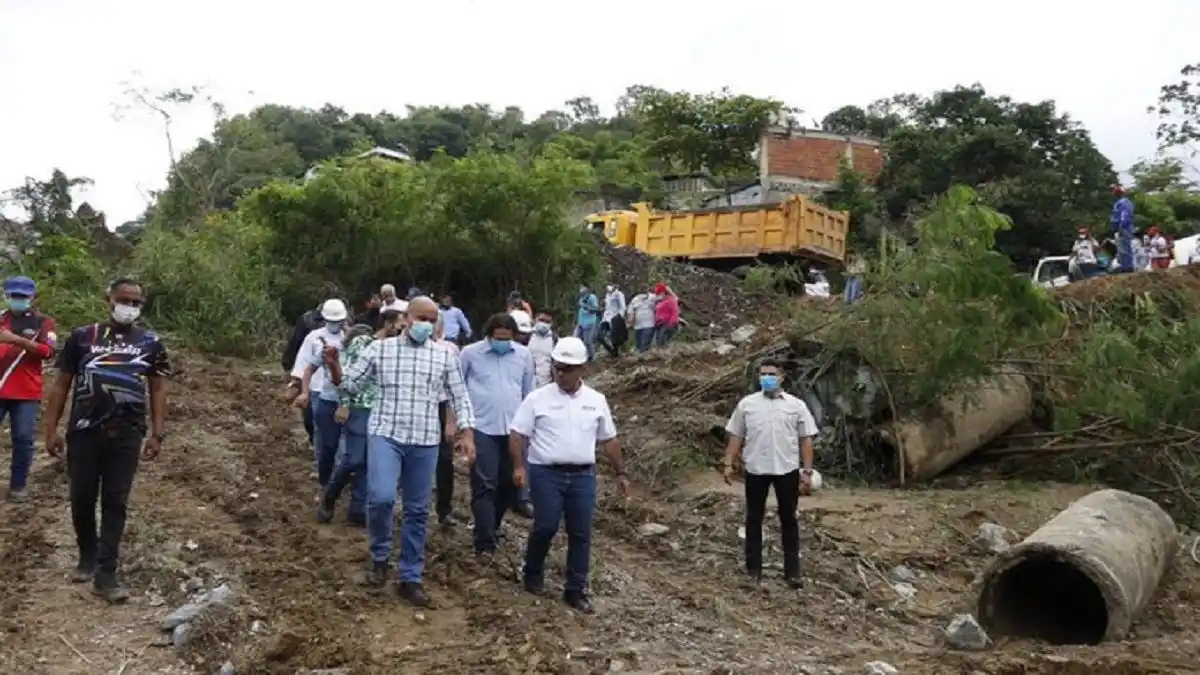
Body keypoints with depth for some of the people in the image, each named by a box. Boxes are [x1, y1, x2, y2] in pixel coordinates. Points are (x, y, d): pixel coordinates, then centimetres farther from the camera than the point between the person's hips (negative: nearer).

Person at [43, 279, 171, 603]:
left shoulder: (150, 343, 6)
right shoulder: (82, 337, 4)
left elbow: (158, 389, 7)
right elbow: (61, 384, 7)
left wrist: (157, 433, 0)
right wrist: (51, 428, 1)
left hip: (126, 435, 0)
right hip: (83, 432, 0)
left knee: (115, 503, 1)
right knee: (82, 500, 8)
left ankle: (106, 573, 4)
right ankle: (87, 556, 31)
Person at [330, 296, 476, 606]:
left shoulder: (444, 356, 6)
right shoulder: (379, 348, 4)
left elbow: (460, 397, 10)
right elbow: (349, 384, 6)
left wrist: (466, 433, -1)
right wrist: (334, 366, -14)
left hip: (425, 442, 2)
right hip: (385, 435, -2)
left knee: (417, 511, 8)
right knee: (381, 497, -22)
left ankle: (410, 578, 20)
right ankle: (379, 556, 5)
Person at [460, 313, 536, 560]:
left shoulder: (524, 355, 5)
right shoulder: (470, 353, -3)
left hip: (514, 429, 4)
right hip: (482, 429, -4)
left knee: (508, 484, 11)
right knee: (484, 487, -8)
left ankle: (489, 530, 31)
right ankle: (485, 544, -7)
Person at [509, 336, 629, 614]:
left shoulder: (596, 400, 7)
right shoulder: (538, 398, -2)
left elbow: (609, 440, 15)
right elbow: (516, 434, -3)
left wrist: (621, 472, 13)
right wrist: (519, 466, -15)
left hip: (583, 476, 3)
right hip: (546, 474, -3)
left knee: (581, 534, 3)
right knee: (546, 527, -7)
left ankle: (576, 590, 14)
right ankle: (533, 575, 20)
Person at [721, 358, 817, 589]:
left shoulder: (796, 405, 2)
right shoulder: (746, 404, 4)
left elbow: (806, 440, 2)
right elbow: (736, 437, 7)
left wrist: (807, 471, -4)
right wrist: (728, 464, 0)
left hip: (787, 470, -1)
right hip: (755, 470, 1)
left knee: (788, 520, 6)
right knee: (753, 519, 7)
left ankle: (792, 571, 13)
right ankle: (753, 569, 16)